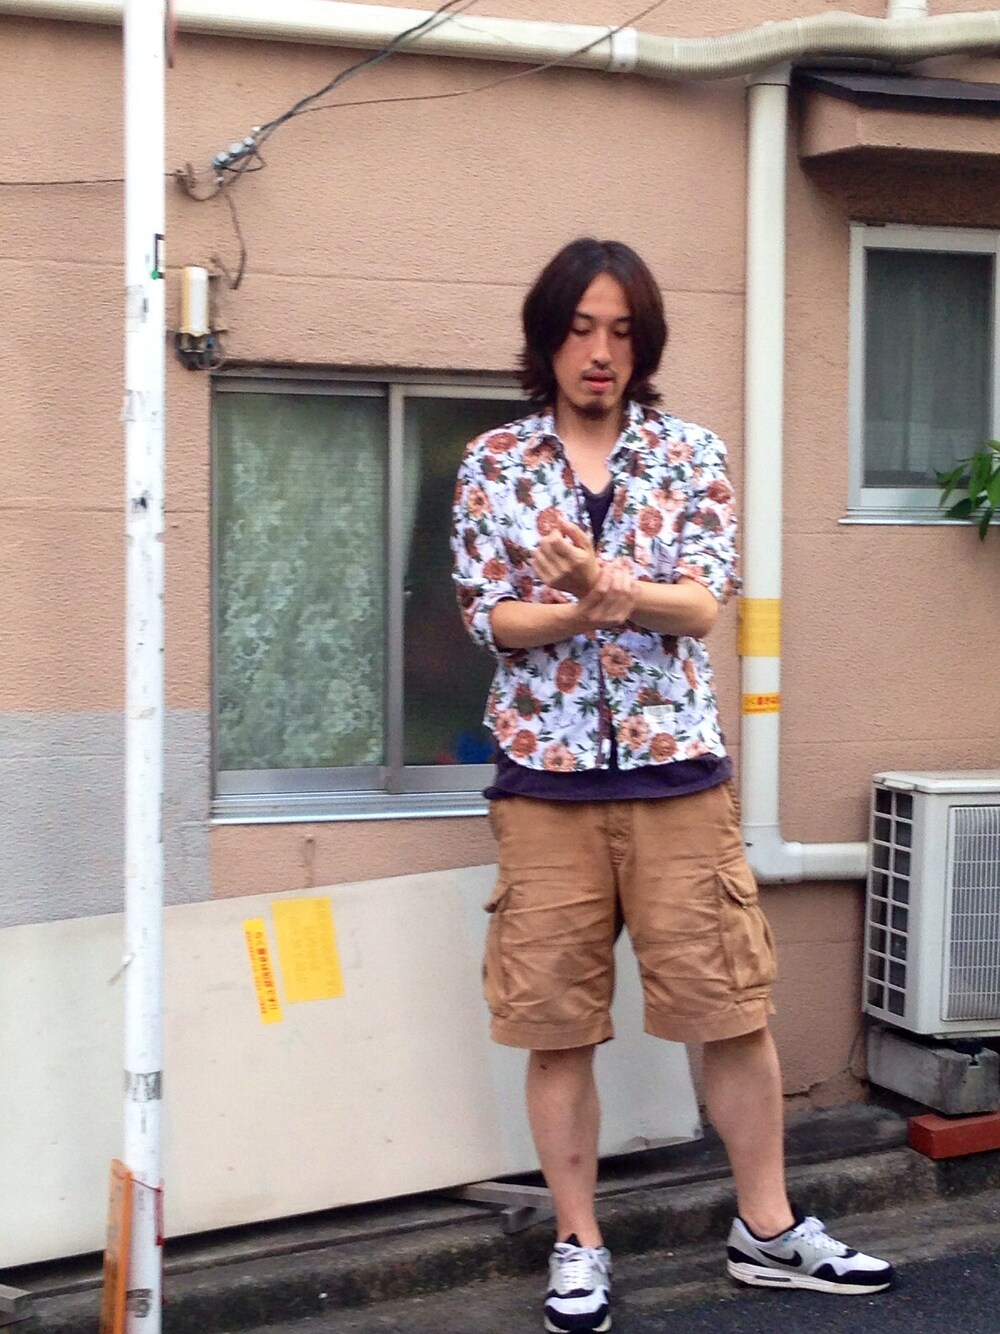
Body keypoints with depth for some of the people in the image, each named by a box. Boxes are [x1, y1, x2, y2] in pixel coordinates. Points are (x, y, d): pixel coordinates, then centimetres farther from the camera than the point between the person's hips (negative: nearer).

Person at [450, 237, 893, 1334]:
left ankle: (768, 1228, 21)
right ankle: (579, 1244, 19)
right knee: (556, 1019, 5)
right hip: (545, 774, 0)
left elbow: (702, 602, -7)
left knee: (732, 1005, 5)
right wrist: (589, 608, -22)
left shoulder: (693, 455, 4)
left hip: (677, 766, 0)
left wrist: (603, 586, -26)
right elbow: (489, 618, -4)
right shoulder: (491, 464, 4)